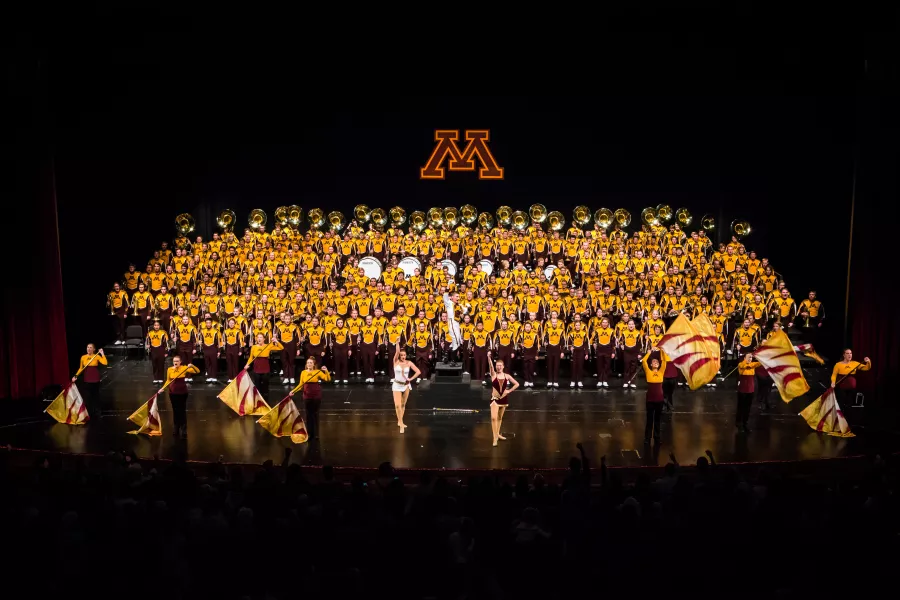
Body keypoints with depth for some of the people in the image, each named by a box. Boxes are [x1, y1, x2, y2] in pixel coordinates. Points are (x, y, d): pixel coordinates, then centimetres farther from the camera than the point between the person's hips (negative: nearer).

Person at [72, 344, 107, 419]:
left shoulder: (97, 356, -6)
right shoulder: (83, 357, 2)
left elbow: (105, 363, -20)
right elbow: (81, 368, 8)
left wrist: (102, 354, -22)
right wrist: (76, 376, -2)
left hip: (95, 380, -2)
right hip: (86, 380, 2)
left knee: (96, 396, 6)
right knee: (87, 397, 4)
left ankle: (96, 413, 15)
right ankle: (88, 413, 14)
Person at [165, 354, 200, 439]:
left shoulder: (184, 368, -9)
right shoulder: (169, 369, -4)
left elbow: (198, 371, -14)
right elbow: (168, 380, 8)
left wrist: (192, 366, -30)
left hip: (182, 392, -2)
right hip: (173, 393, 2)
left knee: (182, 411, -1)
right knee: (175, 411, 11)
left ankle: (184, 431, 3)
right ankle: (176, 430, 24)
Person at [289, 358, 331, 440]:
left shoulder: (318, 372, -6)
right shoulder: (303, 372, 2)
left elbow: (328, 379, -15)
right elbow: (300, 385, 4)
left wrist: (326, 371, -30)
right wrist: (293, 391, -7)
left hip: (316, 396, -2)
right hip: (307, 396, 2)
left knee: (315, 414, 5)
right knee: (308, 414, 7)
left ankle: (316, 434, 13)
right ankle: (309, 433, 15)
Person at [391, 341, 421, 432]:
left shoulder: (409, 363, -4)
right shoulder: (396, 361, -8)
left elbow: (418, 372, -4)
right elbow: (397, 352, -26)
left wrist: (411, 379, -12)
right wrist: (397, 343, -31)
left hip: (406, 385, 2)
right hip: (397, 385, -2)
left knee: (403, 405, 12)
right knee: (397, 405, -11)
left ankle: (400, 422, 26)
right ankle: (401, 424, -3)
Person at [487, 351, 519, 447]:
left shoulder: (507, 376, 0)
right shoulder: (493, 374, -6)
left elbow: (517, 384, 5)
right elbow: (490, 366, -25)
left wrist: (509, 391, -4)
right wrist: (489, 357, -42)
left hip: (503, 398, 3)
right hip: (495, 398, -3)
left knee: (500, 418, 17)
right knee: (494, 418, -14)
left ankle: (498, 434, 34)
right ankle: (495, 438, -10)